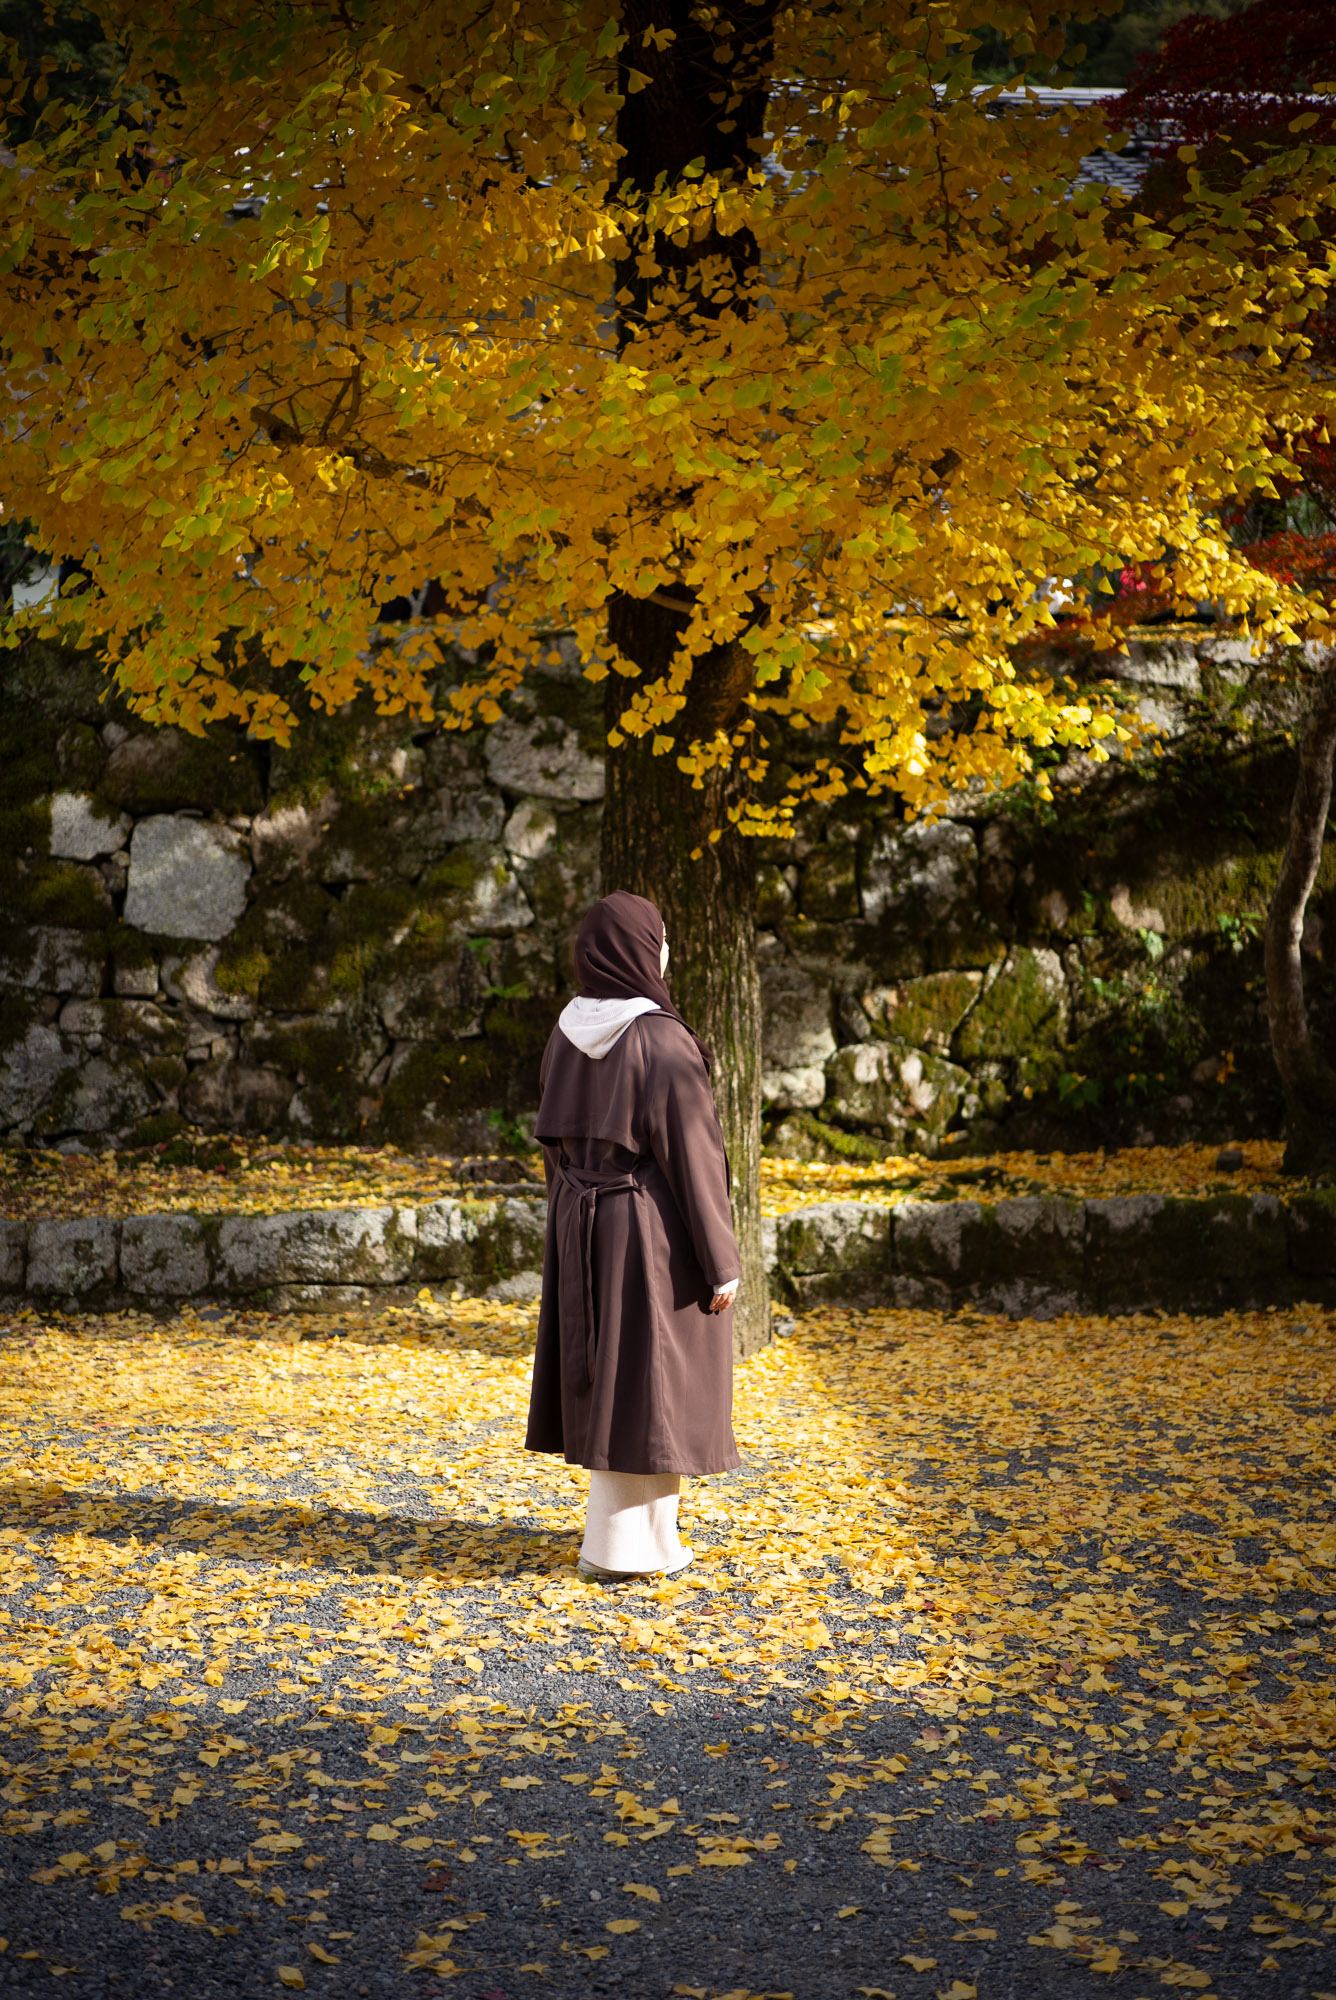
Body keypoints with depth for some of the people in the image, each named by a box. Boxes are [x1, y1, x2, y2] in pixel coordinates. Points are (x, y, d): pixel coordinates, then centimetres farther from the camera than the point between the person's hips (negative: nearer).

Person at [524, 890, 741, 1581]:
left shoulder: (567, 1036, 3)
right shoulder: (664, 1042, -18)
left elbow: (558, 1143, 10)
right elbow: (692, 1153, -18)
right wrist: (721, 1260, -13)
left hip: (587, 1222, 7)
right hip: (655, 1230, -7)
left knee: (606, 1376, 16)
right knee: (650, 1376, 2)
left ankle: (620, 1522, 26)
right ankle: (629, 1545, 8)